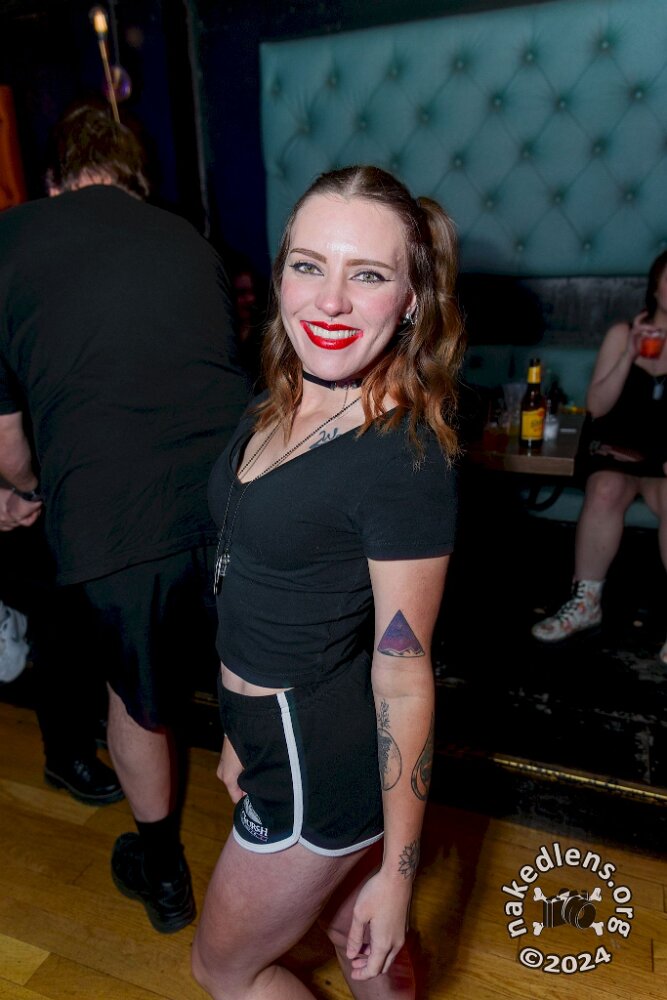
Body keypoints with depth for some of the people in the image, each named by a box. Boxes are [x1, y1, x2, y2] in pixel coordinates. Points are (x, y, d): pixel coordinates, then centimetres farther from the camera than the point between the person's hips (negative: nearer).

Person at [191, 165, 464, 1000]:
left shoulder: (406, 456, -27)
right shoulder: (280, 404, -3)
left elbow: (404, 681, -21)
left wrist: (397, 872, -10)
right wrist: (245, 727, 15)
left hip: (324, 756, -7)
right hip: (277, 727, 7)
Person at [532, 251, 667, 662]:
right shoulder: (622, 333, 3)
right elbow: (597, 407, -2)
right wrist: (629, 357, -13)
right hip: (618, 449, 0)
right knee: (605, 492, -33)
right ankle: (585, 603, -17)